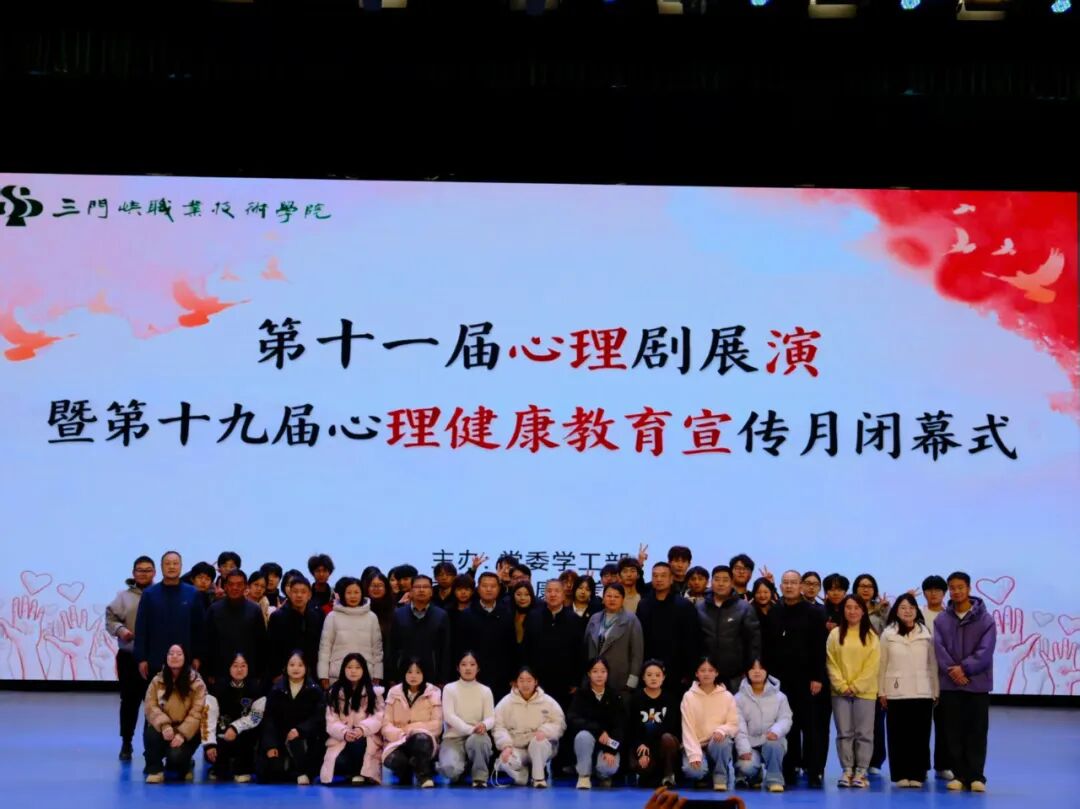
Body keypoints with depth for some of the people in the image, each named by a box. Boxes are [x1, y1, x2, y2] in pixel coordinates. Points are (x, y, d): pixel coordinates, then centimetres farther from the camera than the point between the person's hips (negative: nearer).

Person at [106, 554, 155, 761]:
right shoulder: (124, 596, 6)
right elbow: (110, 618, 4)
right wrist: (120, 629, -14)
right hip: (129, 657, 1)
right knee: (129, 701, 7)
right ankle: (126, 743, 19)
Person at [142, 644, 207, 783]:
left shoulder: (196, 682, -6)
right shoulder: (157, 680, 1)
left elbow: (196, 713, -12)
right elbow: (150, 706, -8)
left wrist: (182, 734, -24)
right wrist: (164, 725, -26)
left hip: (186, 732, -2)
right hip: (164, 729, 2)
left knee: (176, 755, -30)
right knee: (152, 734, -33)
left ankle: (183, 766, 11)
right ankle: (155, 769, -7)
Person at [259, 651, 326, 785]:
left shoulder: (315, 691, -3)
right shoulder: (276, 690, 2)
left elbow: (318, 718, -11)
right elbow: (269, 719, -1)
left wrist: (300, 730, -28)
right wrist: (270, 745, -12)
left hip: (307, 737, -3)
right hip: (280, 738, 3)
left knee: (296, 742, -38)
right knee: (264, 774, -11)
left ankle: (304, 773, -12)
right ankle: (288, 769, 21)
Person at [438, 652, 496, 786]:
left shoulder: (485, 691, 8)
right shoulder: (449, 689, 2)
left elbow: (491, 718, -1)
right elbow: (449, 716, -11)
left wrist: (484, 725, -28)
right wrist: (470, 729, -27)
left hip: (477, 736, 1)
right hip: (453, 737, -1)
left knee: (477, 740, -39)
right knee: (450, 769, -31)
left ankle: (479, 776, -14)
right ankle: (461, 769, 8)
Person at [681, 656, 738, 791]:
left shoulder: (727, 696, 0)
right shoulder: (689, 697, -4)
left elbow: (734, 724, -3)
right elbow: (687, 729, -10)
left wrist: (722, 730, -27)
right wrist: (694, 754, -22)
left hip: (718, 743, 1)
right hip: (696, 745, -1)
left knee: (722, 741, -36)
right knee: (694, 770, -32)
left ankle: (720, 778, -10)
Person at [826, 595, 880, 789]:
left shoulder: (871, 636, 4)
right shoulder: (835, 634, 7)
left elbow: (872, 665, -3)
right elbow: (831, 663, 2)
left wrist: (856, 686, -10)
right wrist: (842, 686, -9)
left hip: (865, 692, -1)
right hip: (840, 692, 1)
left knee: (863, 733, -1)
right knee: (844, 733, 3)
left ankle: (861, 771, 4)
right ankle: (847, 770, 9)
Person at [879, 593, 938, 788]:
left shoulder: (926, 634, 5)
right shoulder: (887, 635, 4)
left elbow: (932, 664, 7)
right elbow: (882, 665, 5)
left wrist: (935, 692, 5)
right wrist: (881, 692, 3)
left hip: (922, 693, 0)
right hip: (896, 693, 0)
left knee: (919, 735, 0)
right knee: (898, 735, 0)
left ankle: (917, 774, 6)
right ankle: (900, 774, 6)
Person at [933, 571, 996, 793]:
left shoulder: (985, 619, -1)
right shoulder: (941, 620, 6)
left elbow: (985, 651, -9)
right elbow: (938, 648, -4)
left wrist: (965, 668, -17)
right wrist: (952, 670, -17)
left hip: (978, 684, -2)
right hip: (950, 684, 2)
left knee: (977, 732, 1)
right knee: (954, 732, 5)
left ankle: (976, 776, 6)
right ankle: (959, 774, 11)